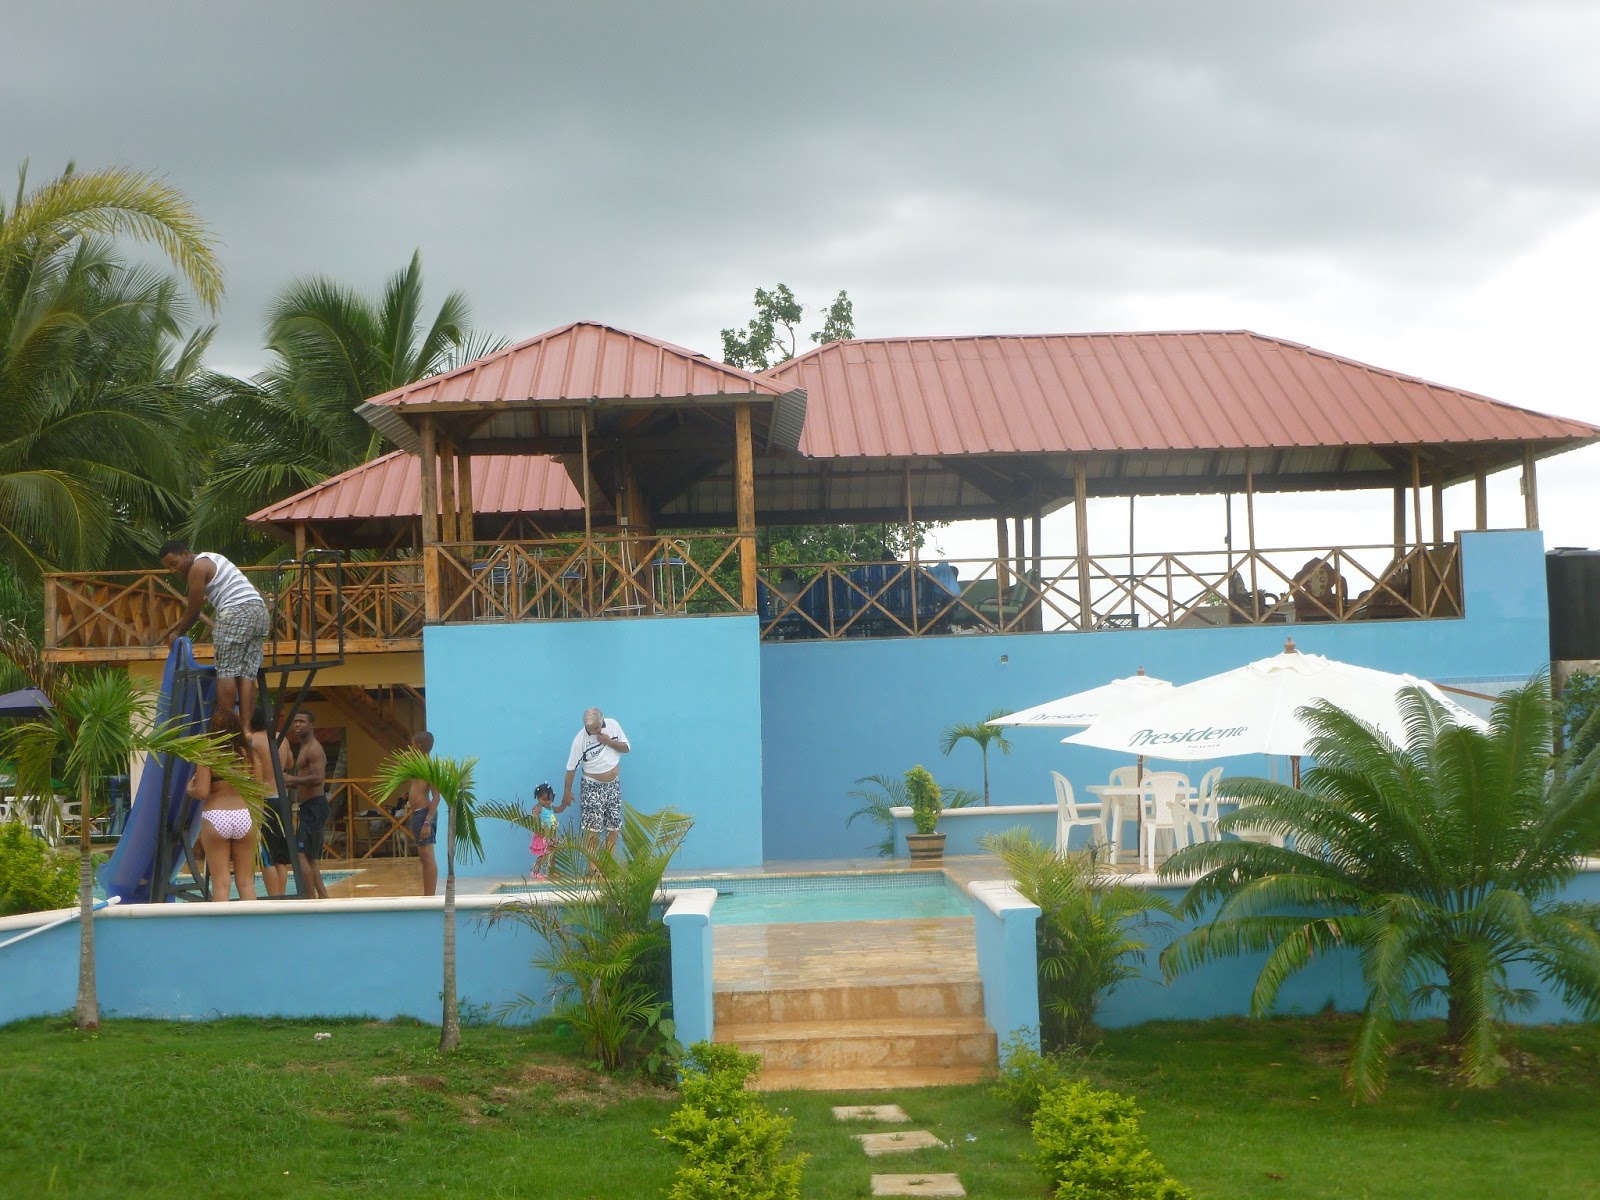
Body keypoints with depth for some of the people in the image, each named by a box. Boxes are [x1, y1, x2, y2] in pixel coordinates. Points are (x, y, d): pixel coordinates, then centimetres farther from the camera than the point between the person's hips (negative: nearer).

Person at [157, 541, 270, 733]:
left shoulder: (197, 567, -2)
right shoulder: (210, 559, 27)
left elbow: (193, 610, 1)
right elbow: (206, 602, 33)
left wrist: (177, 633, 15)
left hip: (237, 613, -9)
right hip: (260, 610, 9)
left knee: (226, 671, -7)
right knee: (247, 674, 2)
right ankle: (245, 728, -6)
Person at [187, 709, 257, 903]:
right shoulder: (246, 753, 3)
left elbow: (202, 792, -10)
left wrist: (189, 789, 10)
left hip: (215, 817, -2)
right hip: (243, 816, 2)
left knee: (221, 883, 1)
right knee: (246, 881, 10)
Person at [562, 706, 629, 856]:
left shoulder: (613, 725, -9)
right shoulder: (580, 739, -18)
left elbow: (626, 748, 0)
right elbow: (571, 767, -11)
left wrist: (609, 742, -18)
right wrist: (567, 792, -7)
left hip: (613, 784, 4)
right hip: (593, 786, -4)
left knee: (614, 825, 7)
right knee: (592, 827, -9)